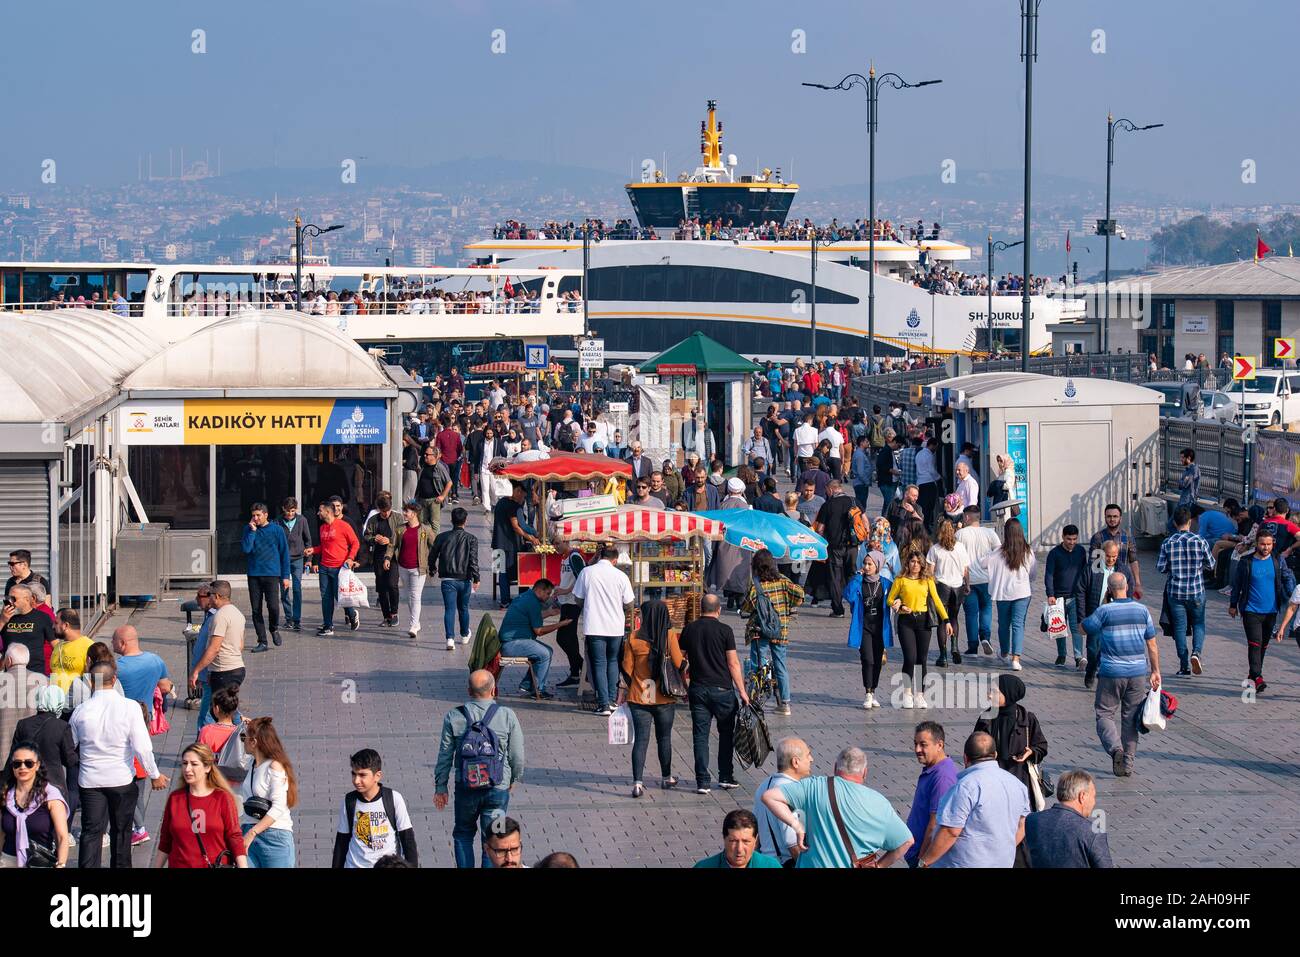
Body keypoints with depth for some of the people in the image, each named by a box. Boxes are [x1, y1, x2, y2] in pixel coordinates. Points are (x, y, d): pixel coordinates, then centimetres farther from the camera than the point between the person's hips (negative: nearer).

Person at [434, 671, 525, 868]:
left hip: (465, 789, 1)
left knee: (463, 835, 21)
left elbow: (445, 756, -2)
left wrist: (440, 787, 9)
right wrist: (515, 778, 16)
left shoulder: (453, 717, -6)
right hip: (498, 789, -1)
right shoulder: (507, 716, -8)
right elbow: (517, 755, -3)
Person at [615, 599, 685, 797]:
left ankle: (638, 783, -9)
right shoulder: (669, 637, -9)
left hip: (639, 698, 0)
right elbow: (679, 664, -6)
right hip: (664, 699, 0)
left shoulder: (634, 638, -7)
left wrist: (622, 692, 10)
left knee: (640, 740, 2)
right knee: (664, 738, 17)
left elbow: (626, 668, -2)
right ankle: (666, 777, 30)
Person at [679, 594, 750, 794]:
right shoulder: (724, 630, -7)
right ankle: (725, 777, 15)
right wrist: (742, 691, -2)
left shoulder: (689, 630, 3)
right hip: (722, 689, -2)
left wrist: (685, 688, 18)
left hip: (698, 689, 3)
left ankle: (702, 781, 1)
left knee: (700, 736, 4)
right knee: (726, 733, 13)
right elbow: (733, 663, -8)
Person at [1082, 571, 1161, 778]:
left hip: (1111, 672, -3)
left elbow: (1084, 628, 3)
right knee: (1131, 718, 12)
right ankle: (1128, 763, 12)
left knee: (1104, 714, 6)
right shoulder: (1142, 610, 2)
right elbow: (1152, 645, 6)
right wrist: (1155, 672, 13)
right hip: (1138, 672, 3)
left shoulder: (1105, 611, -10)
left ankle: (1115, 747, -20)